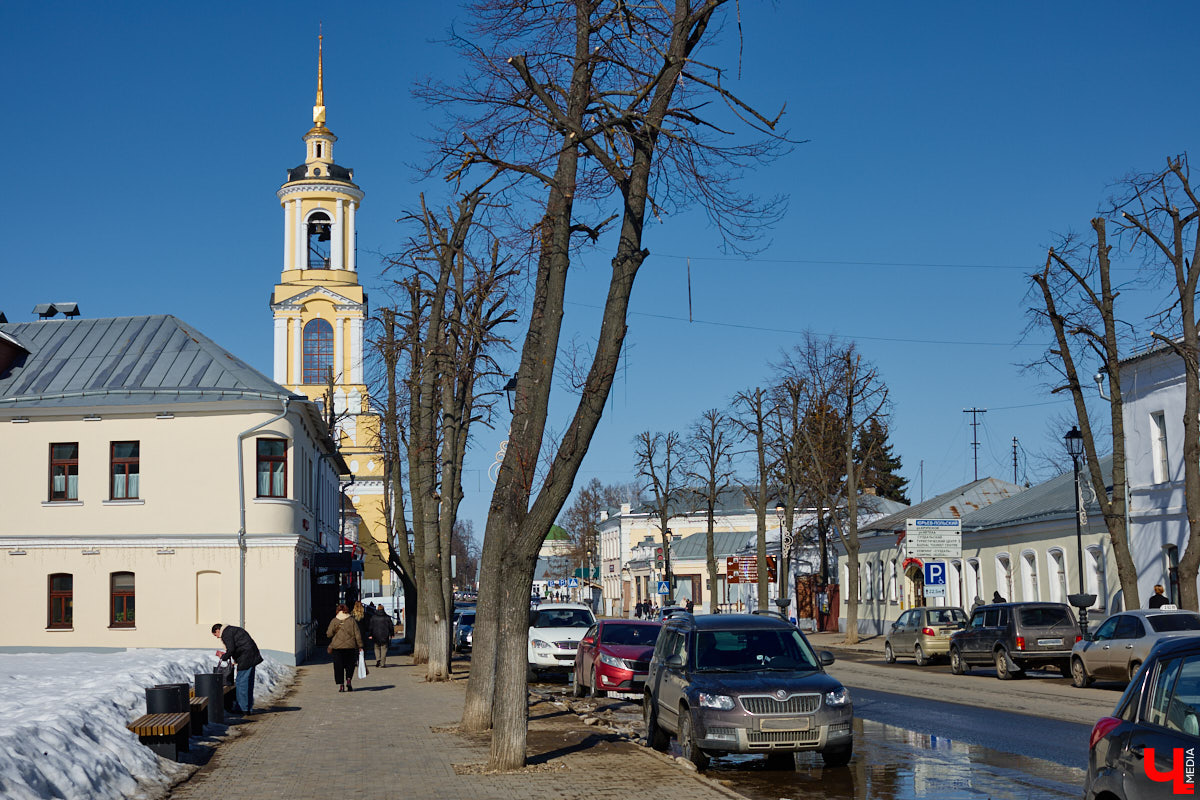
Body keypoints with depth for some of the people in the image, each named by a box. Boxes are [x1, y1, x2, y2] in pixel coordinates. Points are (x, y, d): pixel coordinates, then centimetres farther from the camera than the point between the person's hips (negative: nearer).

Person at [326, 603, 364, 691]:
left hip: (337, 647, 0)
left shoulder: (334, 621, -1)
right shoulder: (352, 620, 1)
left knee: (338, 667, 4)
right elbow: (357, 634, -1)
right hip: (350, 647, 1)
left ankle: (341, 685, 0)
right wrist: (360, 646, 4)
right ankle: (349, 680, -2)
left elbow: (329, 634, -5)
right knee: (350, 665, 15)